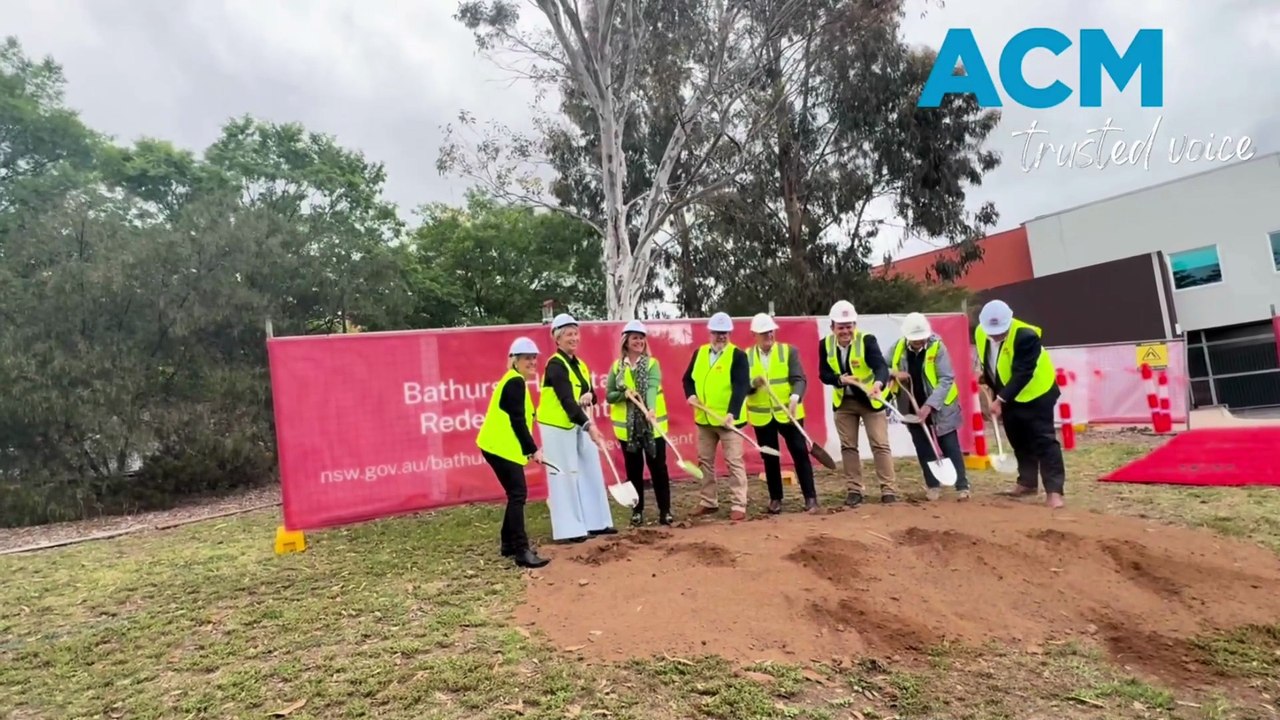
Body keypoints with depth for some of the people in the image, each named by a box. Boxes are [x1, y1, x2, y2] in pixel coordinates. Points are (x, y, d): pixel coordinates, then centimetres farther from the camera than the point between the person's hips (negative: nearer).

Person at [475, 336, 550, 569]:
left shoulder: (514, 381, 19)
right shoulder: (516, 381, -13)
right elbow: (517, 420, -19)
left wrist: (527, 449, 13)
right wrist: (533, 449, -16)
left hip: (500, 445, 10)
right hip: (500, 446, -10)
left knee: (515, 494, 14)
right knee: (518, 494, -12)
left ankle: (509, 544, 22)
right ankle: (522, 551, -12)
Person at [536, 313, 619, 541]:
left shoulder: (579, 364, 11)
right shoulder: (555, 365, -16)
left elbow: (589, 392, 12)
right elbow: (566, 400, -26)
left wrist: (589, 397, -13)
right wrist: (588, 425, -34)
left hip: (578, 424, 9)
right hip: (558, 426, -9)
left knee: (590, 472, 10)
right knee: (565, 476, -5)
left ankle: (595, 522, 19)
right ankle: (569, 529, 2)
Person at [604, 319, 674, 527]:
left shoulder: (652, 363, -2)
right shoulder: (617, 367, 4)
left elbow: (652, 387, -19)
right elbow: (609, 396, 7)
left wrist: (651, 409, -37)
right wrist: (624, 393, -14)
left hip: (652, 425, -1)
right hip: (627, 427, 2)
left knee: (658, 468, 2)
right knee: (634, 470, 9)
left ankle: (665, 510, 13)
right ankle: (637, 511, 20)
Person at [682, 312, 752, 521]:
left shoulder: (738, 355, -8)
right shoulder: (699, 353, 9)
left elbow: (741, 386, -18)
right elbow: (688, 378, 15)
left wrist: (732, 413, -30)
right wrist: (691, 394, -7)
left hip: (728, 418, -6)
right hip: (703, 418, 6)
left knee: (734, 462, -3)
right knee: (705, 461, 13)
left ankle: (739, 506, 3)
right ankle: (708, 502, 25)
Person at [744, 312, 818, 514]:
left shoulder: (789, 351, -1)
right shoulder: (746, 356, 2)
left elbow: (799, 379, -10)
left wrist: (795, 397, -29)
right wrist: (754, 383, -23)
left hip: (788, 413, -1)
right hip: (762, 416, 1)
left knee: (800, 453, 0)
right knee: (770, 458, 9)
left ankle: (810, 497, 9)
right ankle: (775, 498, 21)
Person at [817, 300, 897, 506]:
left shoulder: (867, 340, -21)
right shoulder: (825, 344, -8)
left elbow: (881, 366, -34)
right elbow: (823, 374, -6)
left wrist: (879, 383, -55)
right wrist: (840, 379, -26)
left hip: (871, 400, -4)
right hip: (844, 401, 4)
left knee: (880, 445, -2)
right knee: (848, 446, 8)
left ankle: (888, 489, 5)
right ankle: (854, 490, 17)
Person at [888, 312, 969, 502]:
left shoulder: (937, 346, -16)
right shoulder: (898, 347, -5)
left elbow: (946, 380, -20)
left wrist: (930, 404, -28)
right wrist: (894, 373, -18)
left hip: (940, 406, -3)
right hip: (913, 407, 4)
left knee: (950, 447, 0)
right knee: (923, 449, 9)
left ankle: (962, 486, 6)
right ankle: (933, 485, 21)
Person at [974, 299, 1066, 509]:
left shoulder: (1026, 336, -30)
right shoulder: (980, 333, -9)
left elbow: (1022, 374, -32)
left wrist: (1000, 399, -36)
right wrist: (995, 394, 7)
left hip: (1036, 394, -7)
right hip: (1007, 396, 7)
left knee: (1043, 440, -8)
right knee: (1019, 441, 15)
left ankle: (1054, 490, -7)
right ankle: (1028, 483, 28)